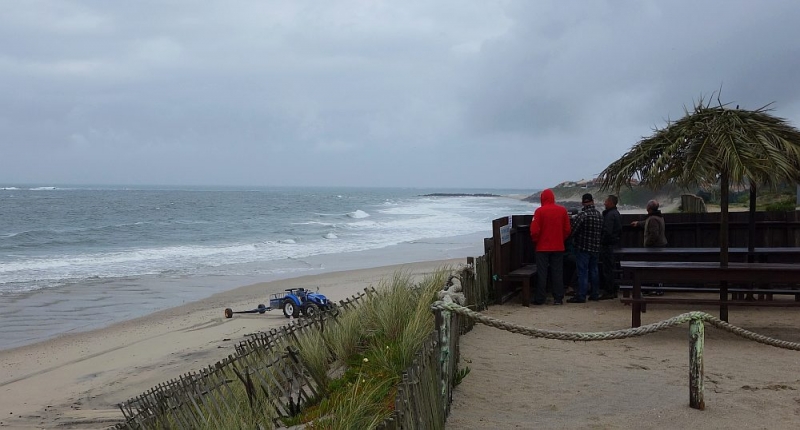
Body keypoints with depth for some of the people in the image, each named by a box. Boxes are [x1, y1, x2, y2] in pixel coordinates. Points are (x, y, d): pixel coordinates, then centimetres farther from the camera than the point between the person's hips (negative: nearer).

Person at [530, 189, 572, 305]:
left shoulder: (539, 211, -11)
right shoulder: (562, 210, 1)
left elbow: (534, 230, -11)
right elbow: (567, 229, 3)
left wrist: (535, 241, 6)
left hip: (542, 247, -3)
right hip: (558, 247, 3)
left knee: (541, 273, 4)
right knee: (557, 273, 8)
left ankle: (540, 298, 6)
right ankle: (558, 298, 8)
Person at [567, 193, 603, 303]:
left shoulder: (583, 214, -16)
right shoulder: (599, 214, 8)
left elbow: (573, 229, -19)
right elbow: (601, 232, 15)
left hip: (583, 247, -7)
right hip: (595, 247, 7)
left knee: (582, 271, -5)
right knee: (594, 270, 14)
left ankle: (581, 296, -5)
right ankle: (595, 294, 20)